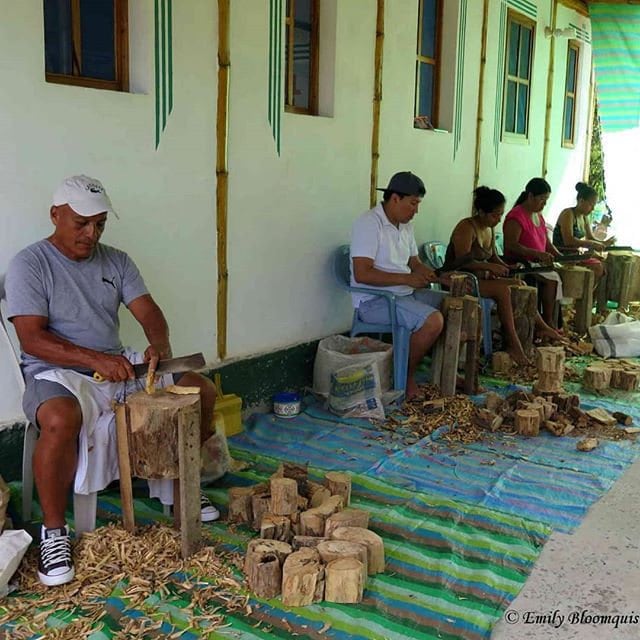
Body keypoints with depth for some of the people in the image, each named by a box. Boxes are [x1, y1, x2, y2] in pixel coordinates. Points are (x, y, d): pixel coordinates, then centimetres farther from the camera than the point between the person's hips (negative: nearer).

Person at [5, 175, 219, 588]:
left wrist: (160, 345, -23)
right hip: (55, 375, -5)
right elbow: (32, 339, -17)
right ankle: (54, 530, -19)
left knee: (202, 390, -8)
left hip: (117, 368, 6)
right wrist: (95, 359, -29)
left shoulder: (116, 261, 9)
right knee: (61, 419, -40)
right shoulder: (29, 265, -8)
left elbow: (147, 311, 1)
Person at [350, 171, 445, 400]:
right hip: (374, 300, -9)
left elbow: (414, 263, 20)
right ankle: (406, 376, -9)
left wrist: (438, 276, 1)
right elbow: (362, 274, -24)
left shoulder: (405, 226, 13)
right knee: (433, 321, -27)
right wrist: (407, 279, -24)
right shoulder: (369, 224, -16)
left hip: (406, 294, 9)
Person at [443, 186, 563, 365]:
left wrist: (505, 267, 1)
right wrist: (490, 266, -29)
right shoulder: (467, 228, -17)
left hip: (480, 277, 9)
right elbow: (462, 262, -25)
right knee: (503, 289, -27)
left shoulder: (489, 229, 10)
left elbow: (493, 256, 19)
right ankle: (513, 344, -25)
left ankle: (541, 327, 8)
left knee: (520, 285, 2)